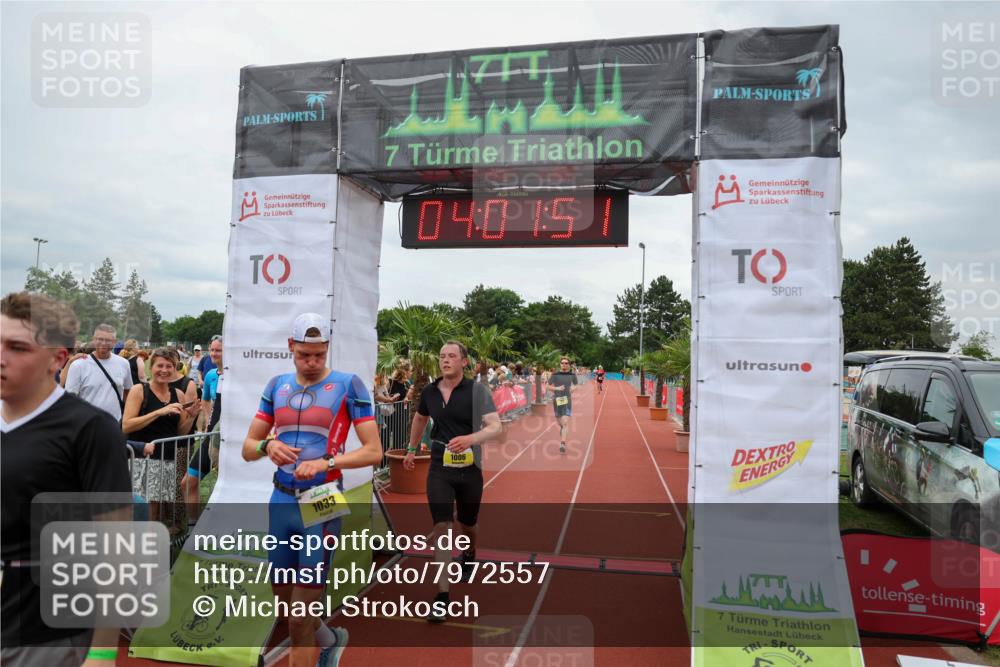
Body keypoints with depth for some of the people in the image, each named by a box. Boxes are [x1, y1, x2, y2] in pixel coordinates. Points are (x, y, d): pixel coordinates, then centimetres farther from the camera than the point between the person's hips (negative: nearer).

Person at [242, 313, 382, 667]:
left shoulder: (348, 385, -7)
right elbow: (248, 448, 11)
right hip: (281, 503, 6)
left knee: (300, 620, 0)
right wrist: (267, 445, -12)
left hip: (322, 506, -5)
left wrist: (325, 462, -23)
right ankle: (330, 638, 49)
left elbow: (373, 451, -9)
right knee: (287, 606, 21)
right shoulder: (277, 385, 8)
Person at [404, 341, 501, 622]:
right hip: (439, 469, 1)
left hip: (470, 469, -1)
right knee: (441, 526, -10)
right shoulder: (429, 391, 2)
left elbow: (495, 426, -19)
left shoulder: (477, 390, -10)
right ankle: (442, 595, -3)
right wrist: (412, 449, 29)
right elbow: (419, 418, 23)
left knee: (467, 524, 17)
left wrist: (470, 439, -36)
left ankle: (469, 554, 53)